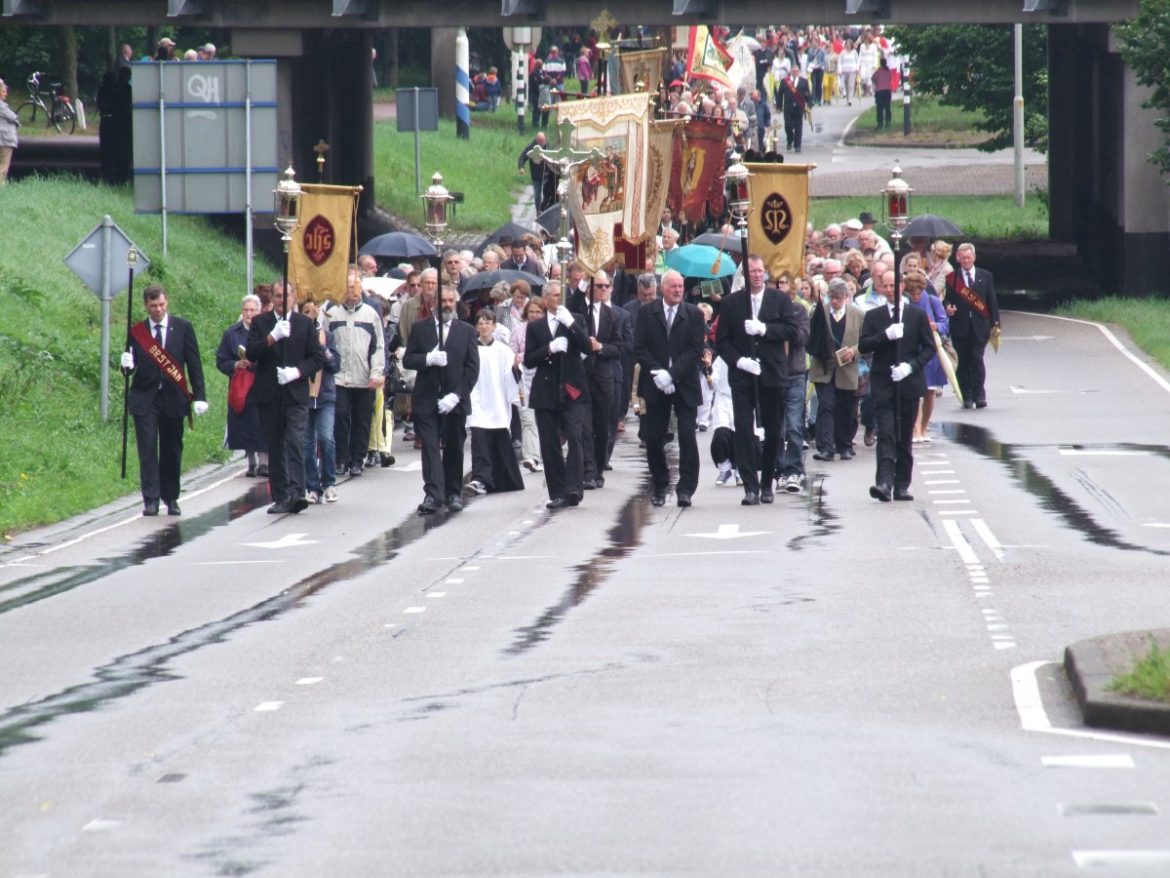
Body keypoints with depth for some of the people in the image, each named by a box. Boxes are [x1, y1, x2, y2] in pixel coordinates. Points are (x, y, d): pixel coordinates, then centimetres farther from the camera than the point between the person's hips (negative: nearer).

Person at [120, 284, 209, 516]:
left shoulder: (183, 328, 3)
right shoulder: (137, 332, 4)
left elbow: (194, 363, 3)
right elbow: (131, 365, 9)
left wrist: (200, 396, -3)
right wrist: (127, 365, -16)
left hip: (173, 398, 0)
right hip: (145, 399, 0)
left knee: (172, 451, 5)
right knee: (148, 450, -6)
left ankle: (171, 499, 14)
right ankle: (151, 501, -7)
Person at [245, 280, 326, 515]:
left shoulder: (305, 324, 7)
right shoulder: (260, 323, 7)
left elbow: (318, 358, 4)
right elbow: (252, 354, -5)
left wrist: (297, 371, -12)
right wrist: (273, 337, -20)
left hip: (296, 394, -2)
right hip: (269, 395, 2)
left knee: (295, 442, -15)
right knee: (275, 447, 6)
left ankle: (295, 493, -24)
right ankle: (280, 497, 10)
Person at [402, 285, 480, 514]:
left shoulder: (466, 331, 6)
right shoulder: (420, 328, 8)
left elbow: (472, 368, 0)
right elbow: (407, 360, 5)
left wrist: (456, 396, -10)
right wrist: (428, 359, -16)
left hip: (454, 401, 0)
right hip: (427, 399, 0)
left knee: (454, 449, 7)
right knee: (430, 446, -10)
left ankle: (453, 493, 18)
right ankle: (433, 495, -17)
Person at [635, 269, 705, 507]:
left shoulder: (694, 315, 2)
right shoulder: (647, 312, 5)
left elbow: (695, 350, -5)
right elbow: (640, 347, 1)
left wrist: (671, 374, -15)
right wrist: (657, 372, -12)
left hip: (684, 385, -1)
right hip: (656, 385, 1)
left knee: (687, 437, -8)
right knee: (654, 438, 3)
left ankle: (686, 489, -6)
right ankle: (659, 487, 14)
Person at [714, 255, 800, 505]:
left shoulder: (780, 299, 5)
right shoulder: (731, 302, 5)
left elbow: (792, 330, -3)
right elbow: (722, 340, 4)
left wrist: (764, 329, -16)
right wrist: (738, 360, -11)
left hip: (772, 374, 1)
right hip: (742, 374, -1)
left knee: (773, 431, 6)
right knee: (744, 430, -9)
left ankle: (766, 484, 19)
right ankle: (751, 487, -9)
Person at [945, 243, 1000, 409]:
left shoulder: (986, 276, 10)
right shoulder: (952, 278, 7)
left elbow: (992, 301, 9)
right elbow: (948, 300, 7)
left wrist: (995, 324, 3)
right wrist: (948, 308, -17)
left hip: (980, 326, -1)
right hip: (960, 326, 1)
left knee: (977, 359, -12)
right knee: (963, 362, 1)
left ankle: (979, 395, -7)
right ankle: (967, 397, 6)